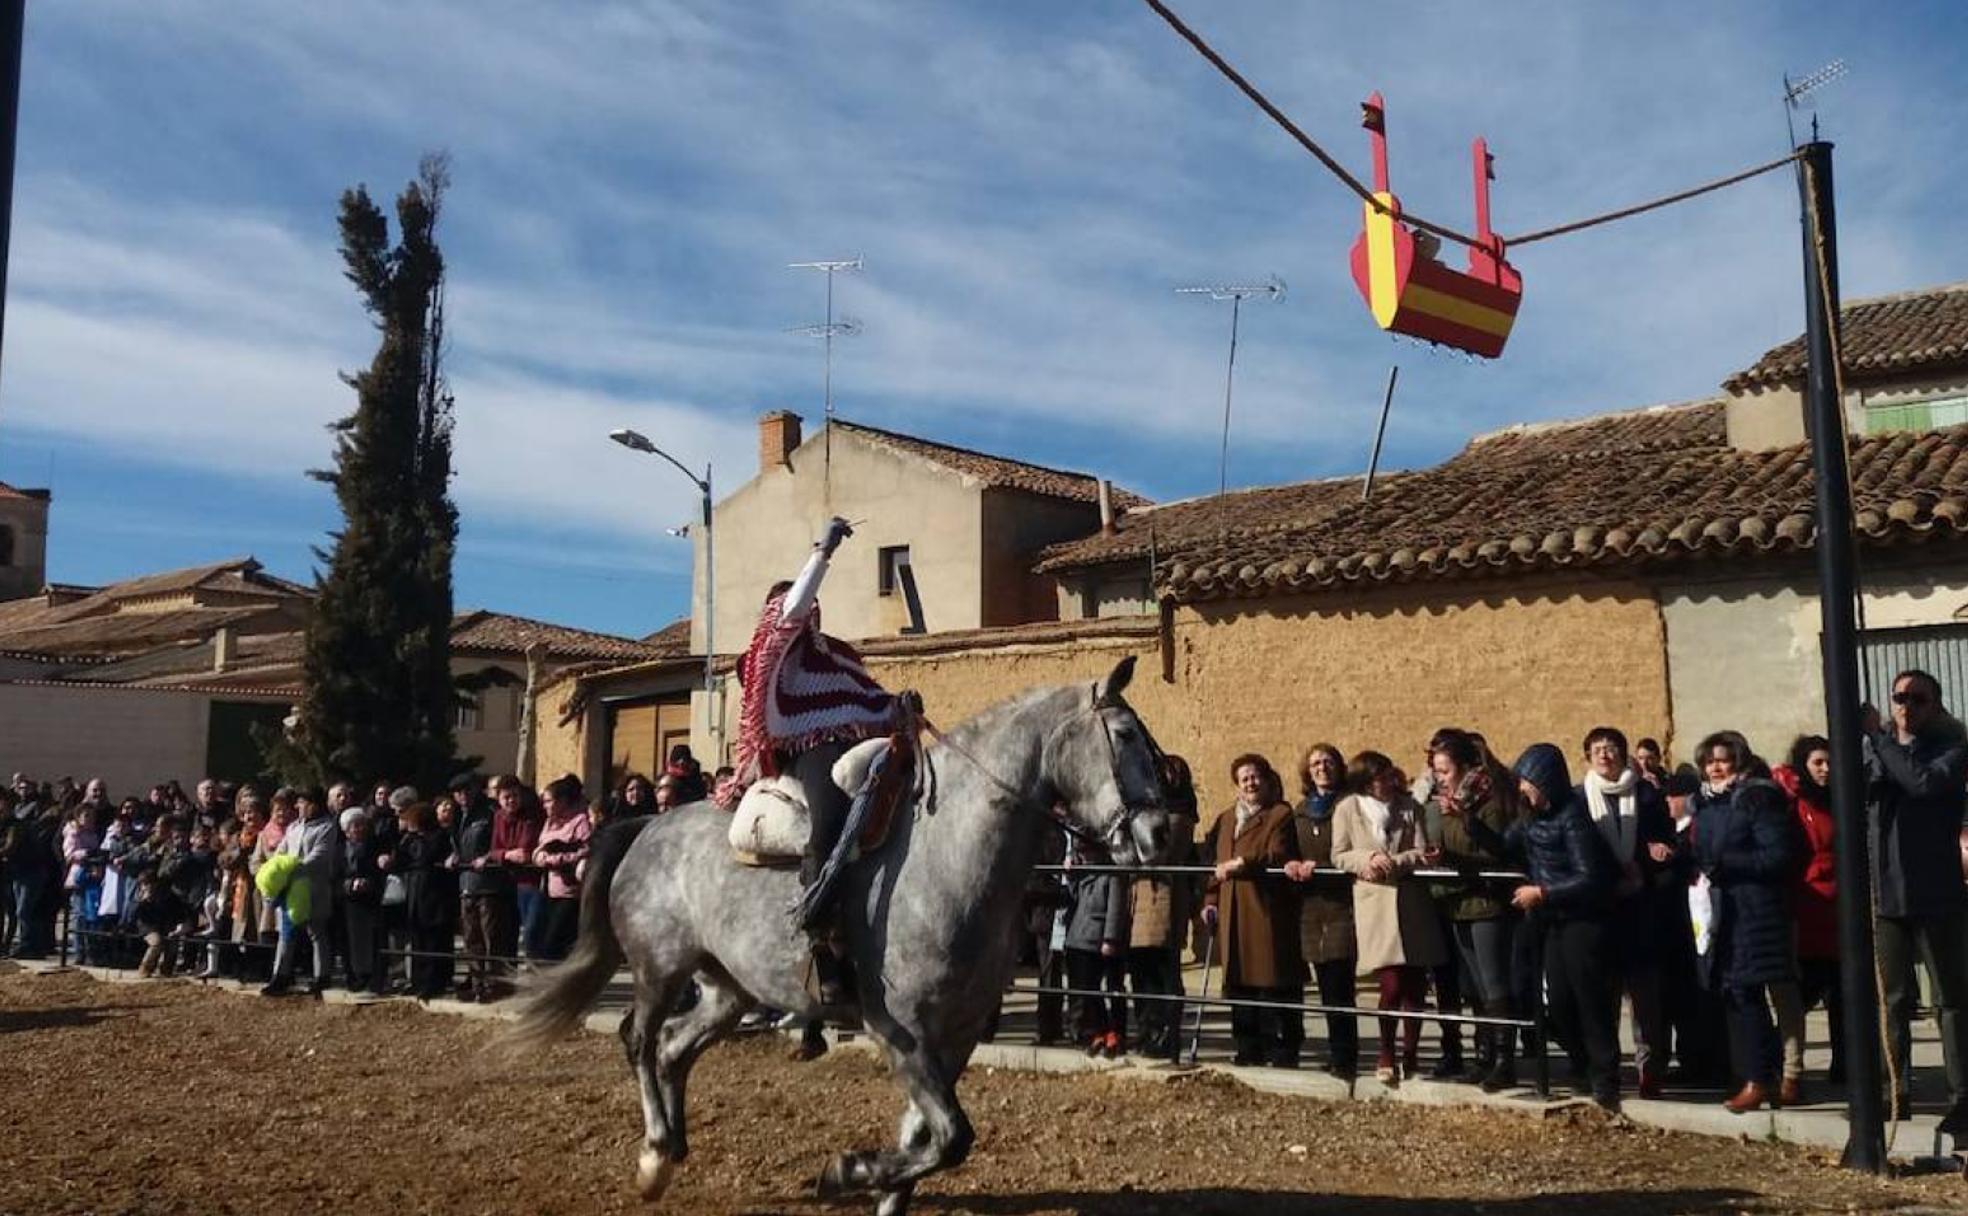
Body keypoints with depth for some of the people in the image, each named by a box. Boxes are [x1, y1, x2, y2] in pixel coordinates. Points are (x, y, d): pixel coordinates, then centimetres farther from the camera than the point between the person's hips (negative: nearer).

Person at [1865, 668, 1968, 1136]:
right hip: (1885, 894, 3)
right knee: (1894, 1001, 9)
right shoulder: (1875, 746, 10)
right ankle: (1895, 1092, 17)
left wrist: (1880, 743, -15)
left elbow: (1925, 782, -22)